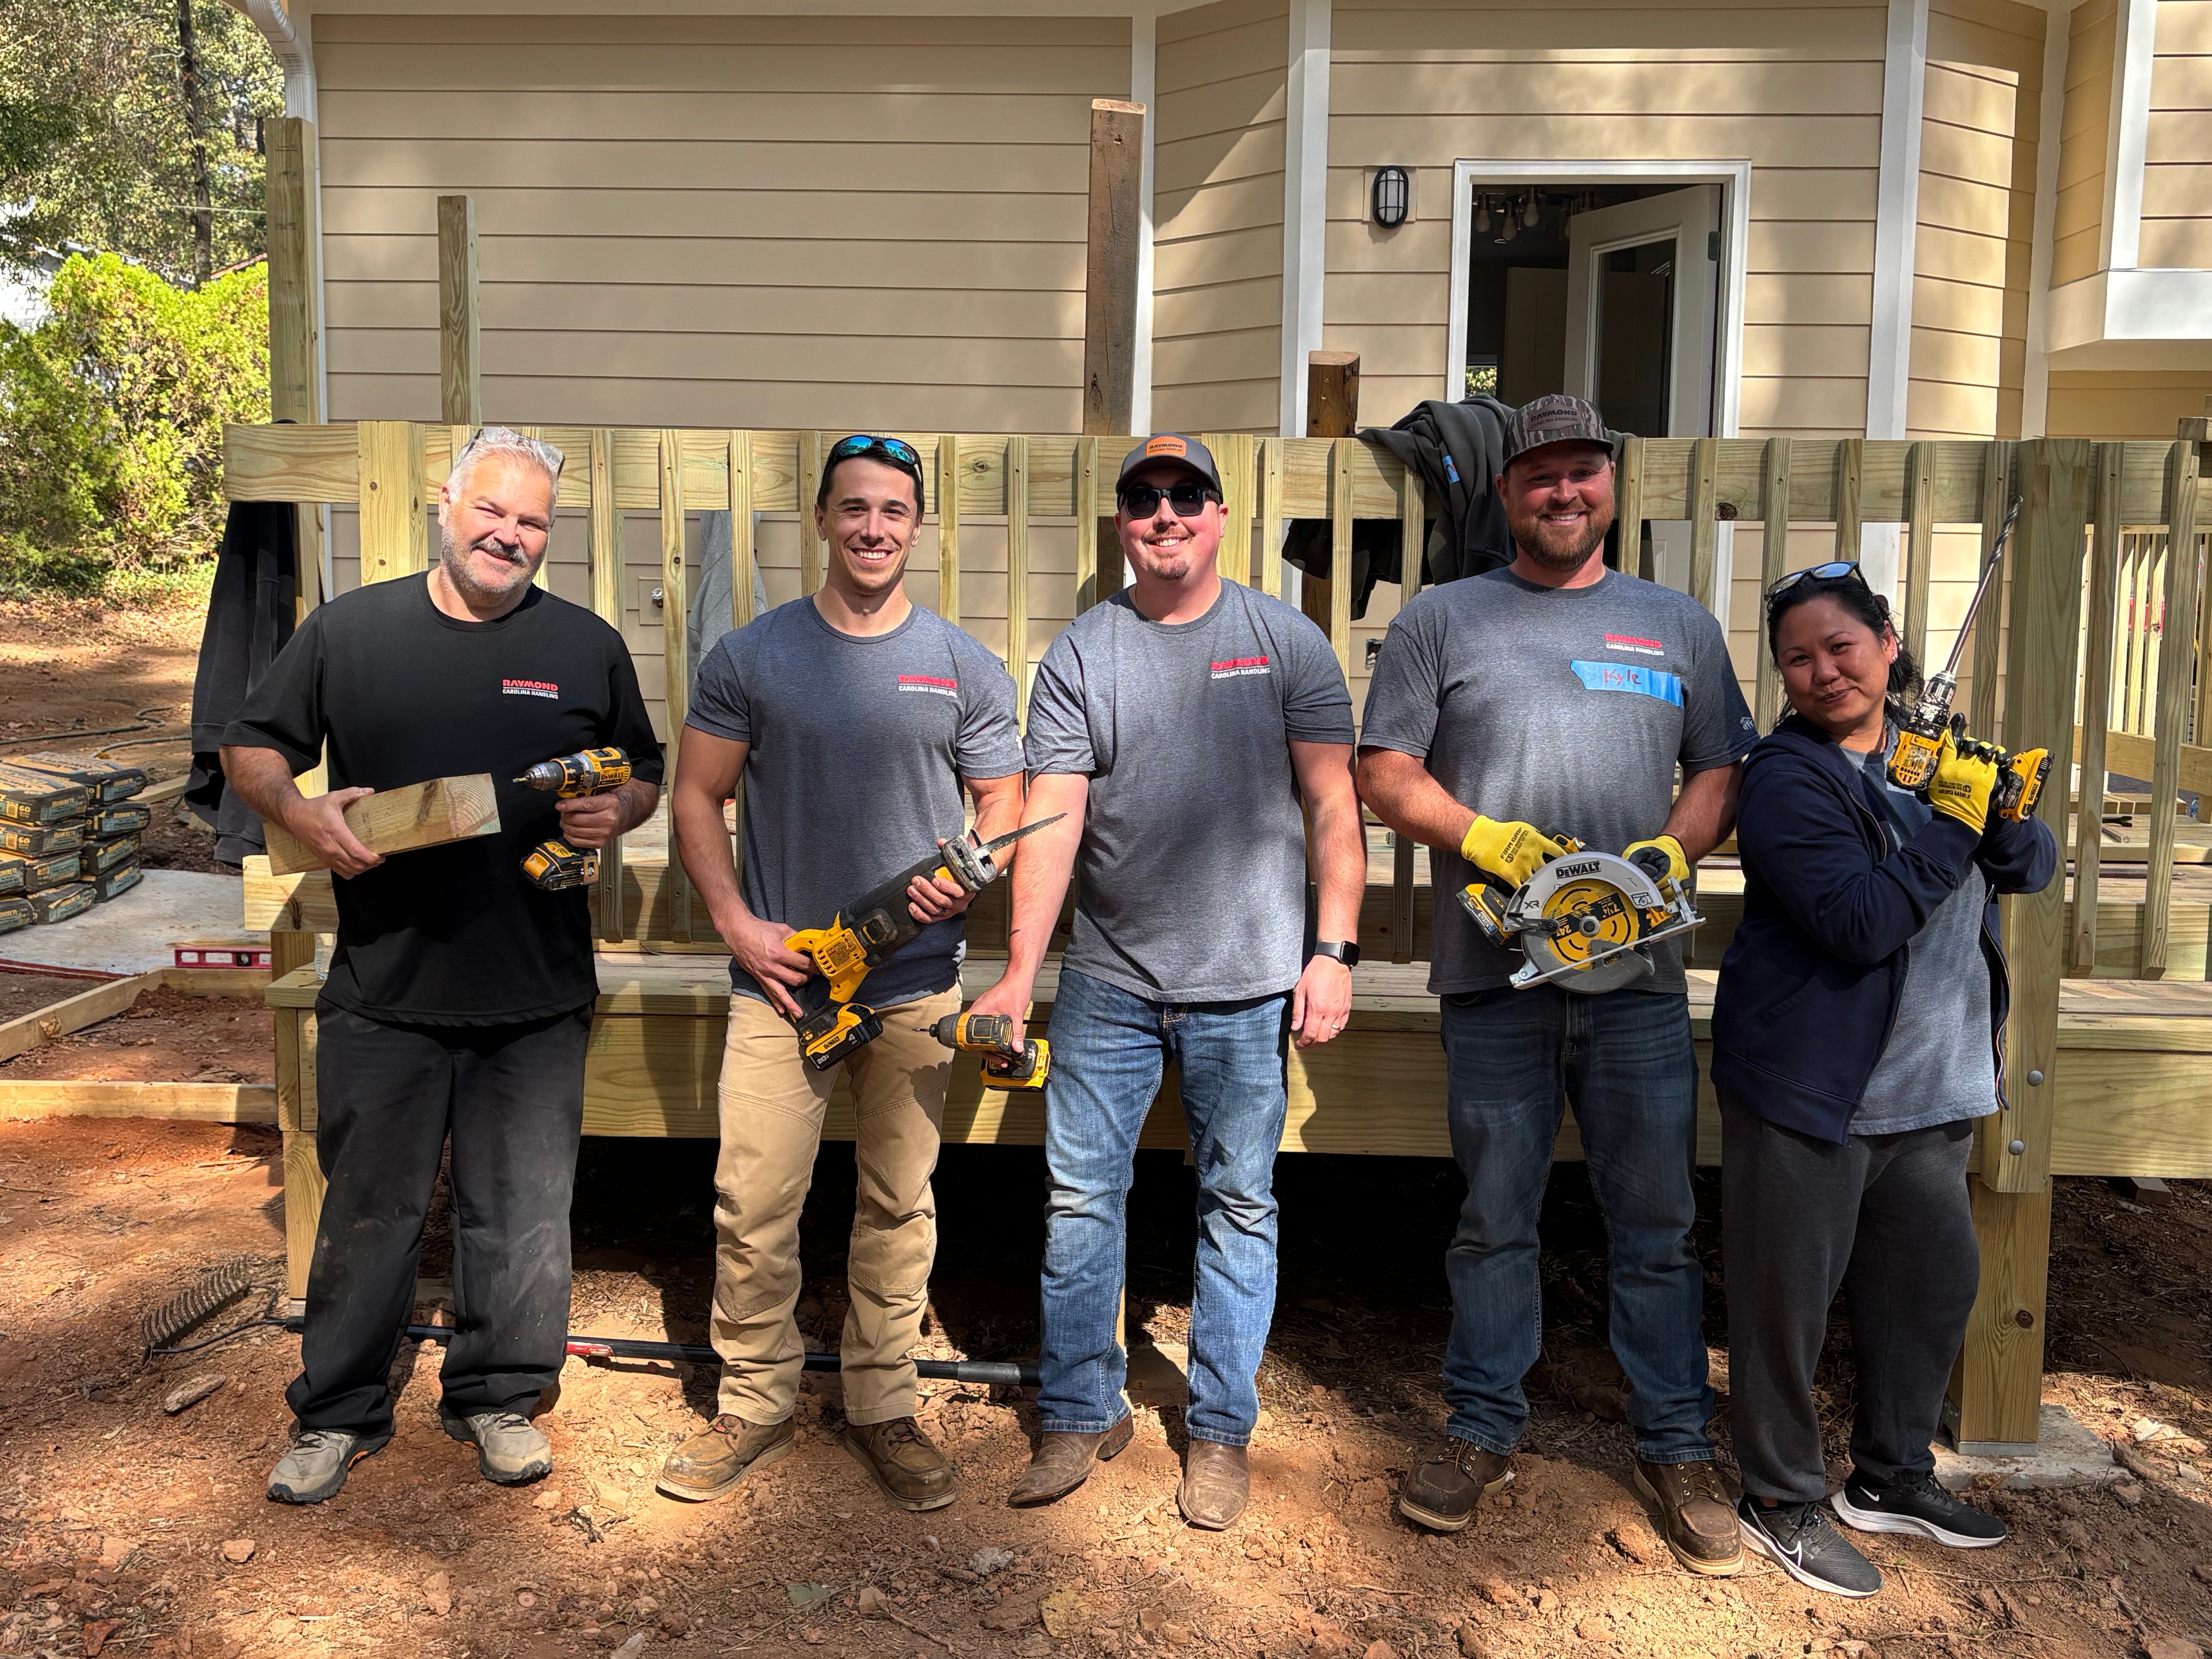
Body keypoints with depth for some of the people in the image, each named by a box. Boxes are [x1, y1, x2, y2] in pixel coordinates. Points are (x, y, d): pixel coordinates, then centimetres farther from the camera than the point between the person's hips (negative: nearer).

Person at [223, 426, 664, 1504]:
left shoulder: (587, 645, 6)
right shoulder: (350, 629, 4)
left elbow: (646, 774, 15)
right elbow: (251, 746, 11)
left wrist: (615, 813, -8)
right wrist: (300, 812, -10)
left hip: (536, 1000, 1)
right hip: (382, 993, 0)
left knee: (523, 1216, 10)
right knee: (366, 1213, 11)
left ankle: (497, 1398, 29)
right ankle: (338, 1414, 29)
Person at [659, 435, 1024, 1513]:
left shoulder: (963, 668, 5)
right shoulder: (750, 657, 3)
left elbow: (1004, 807, 8)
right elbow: (696, 797, 5)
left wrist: (972, 875, -13)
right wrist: (736, 923, -7)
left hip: (917, 986, 1)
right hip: (779, 977, 0)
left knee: (899, 1205, 9)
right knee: (752, 1204, 1)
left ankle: (881, 1409, 25)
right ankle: (755, 1408, 20)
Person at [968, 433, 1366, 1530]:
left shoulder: (1286, 642, 3)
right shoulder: (1078, 655, 4)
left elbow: (1331, 804, 1)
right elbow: (1052, 817, -3)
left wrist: (1335, 949, -7)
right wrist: (1018, 973, -10)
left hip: (1247, 983, -1)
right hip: (1107, 978, 1)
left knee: (1239, 1205, 8)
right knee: (1079, 1197, 7)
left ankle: (1221, 1429, 23)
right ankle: (1080, 1411, 25)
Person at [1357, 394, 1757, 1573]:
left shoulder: (1680, 625, 14)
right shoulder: (1442, 619, 8)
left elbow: (1722, 770, 13)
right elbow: (1383, 773, 3)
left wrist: (1673, 852, -7)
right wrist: (1482, 836, -13)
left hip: (1639, 971, 1)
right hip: (1493, 971, -1)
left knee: (1656, 1223, 7)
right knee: (1493, 1219, 8)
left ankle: (1675, 1449, 22)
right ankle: (1482, 1431, 24)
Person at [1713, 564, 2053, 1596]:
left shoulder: (1934, 748, 9)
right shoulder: (1790, 776, -14)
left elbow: (2033, 871, 8)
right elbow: (1862, 921, -23)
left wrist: (2005, 812, -12)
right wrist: (1955, 822, -18)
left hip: (1928, 1087, 8)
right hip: (1810, 1086, -7)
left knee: (1935, 1281, 19)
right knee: (1787, 1301, 3)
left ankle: (1891, 1476, 39)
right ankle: (1781, 1500, 22)